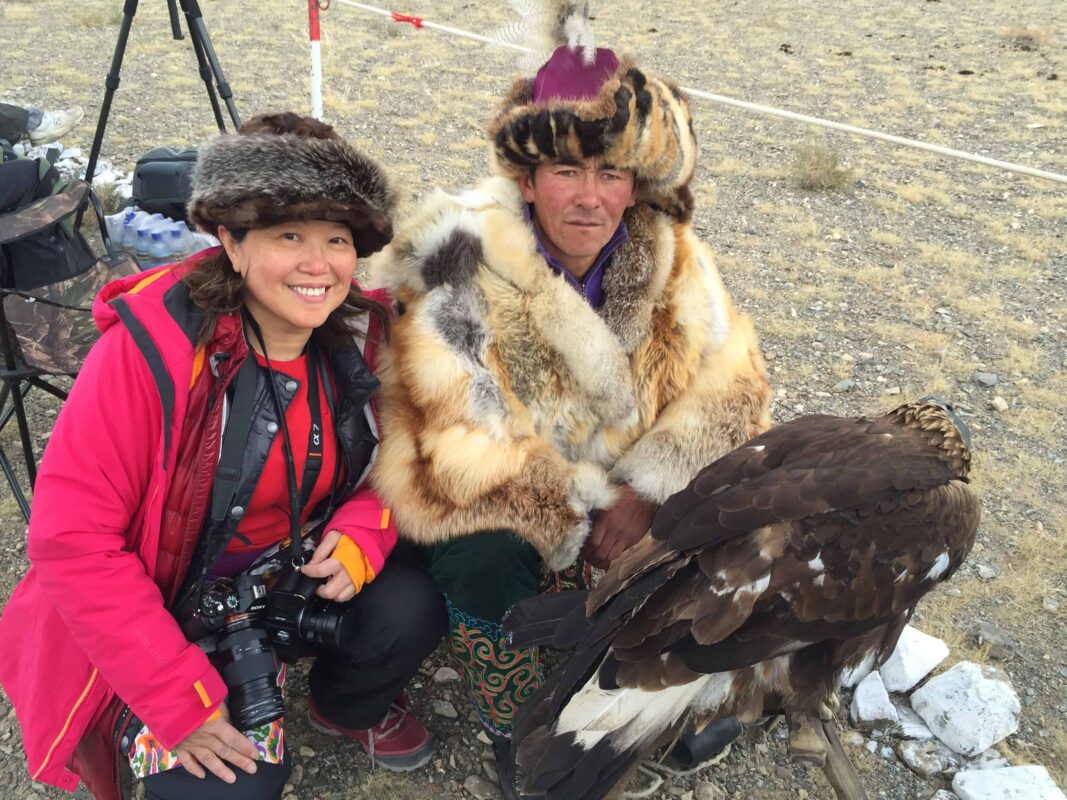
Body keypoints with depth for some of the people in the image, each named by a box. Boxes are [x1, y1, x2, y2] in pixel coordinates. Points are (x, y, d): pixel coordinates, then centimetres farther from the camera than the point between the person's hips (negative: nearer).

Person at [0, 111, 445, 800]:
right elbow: (72, 537, -24)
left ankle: (348, 706, 16)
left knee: (413, 614, -18)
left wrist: (360, 537, -19)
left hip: (295, 576, 5)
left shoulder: (362, 335, -12)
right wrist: (178, 696, -24)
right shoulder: (152, 346, -27)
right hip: (160, 607, -4)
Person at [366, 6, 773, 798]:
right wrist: (580, 514, -23)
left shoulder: (669, 258, -11)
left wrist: (648, 491, -23)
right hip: (492, 497, -4)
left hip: (622, 488, 4)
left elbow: (728, 390, -9)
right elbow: (461, 449, -26)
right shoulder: (463, 266, -25)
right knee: (487, 561, -33)